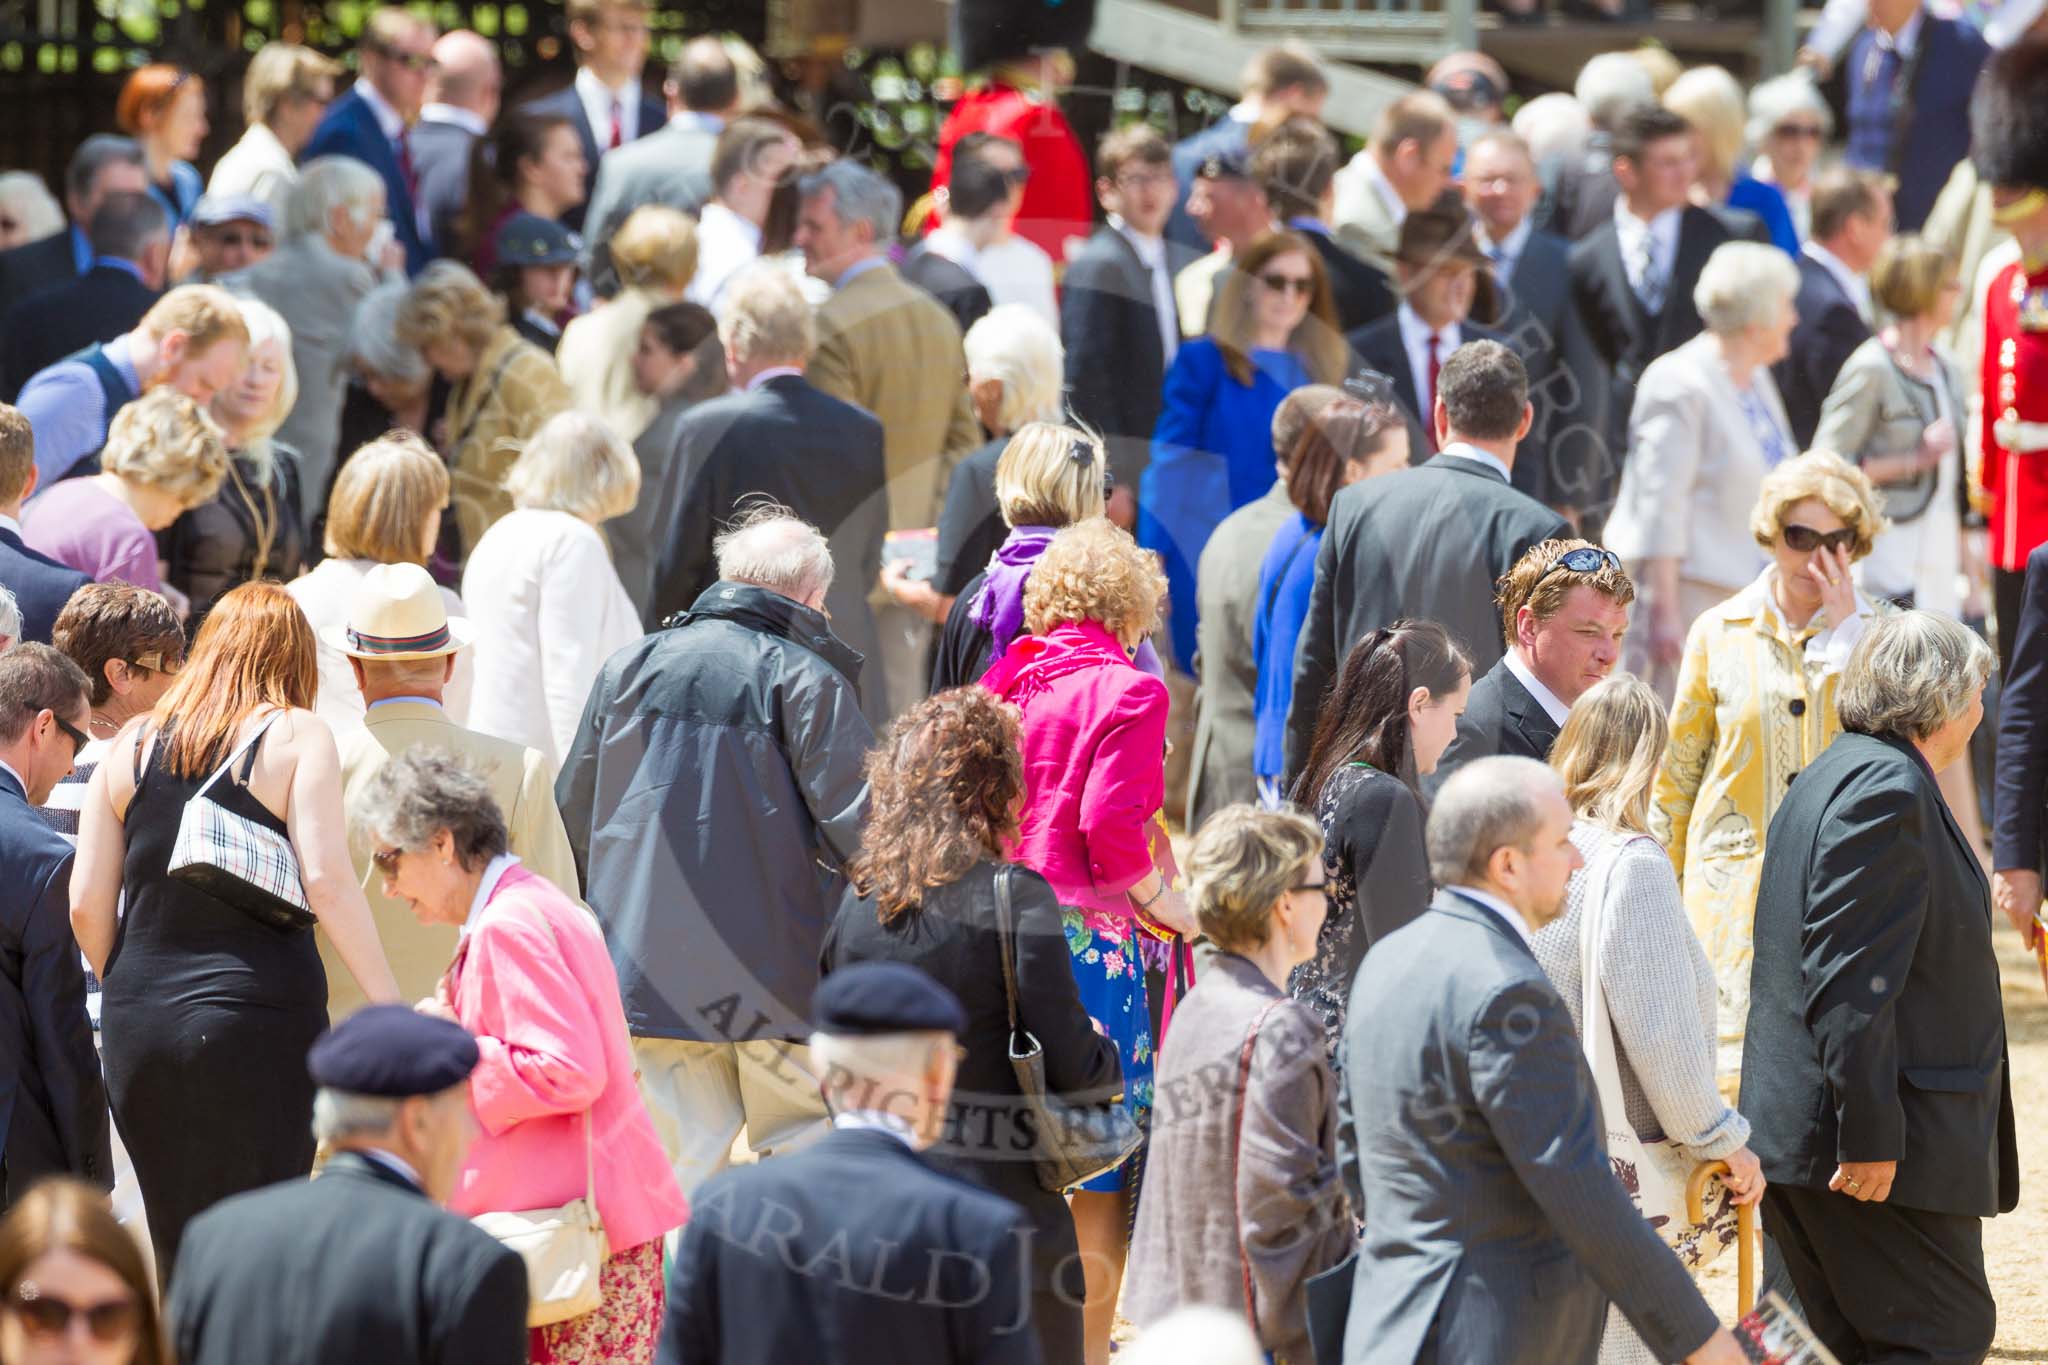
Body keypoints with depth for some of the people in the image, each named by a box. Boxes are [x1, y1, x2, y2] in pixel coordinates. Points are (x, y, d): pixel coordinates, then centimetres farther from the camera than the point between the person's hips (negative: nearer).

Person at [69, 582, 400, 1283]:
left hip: (140, 1029, 4)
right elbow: (326, 881, -13)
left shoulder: (132, 745, 10)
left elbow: (87, 904, 7)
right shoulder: (296, 735, -1)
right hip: (258, 1016, -4)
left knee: (177, 1256, 11)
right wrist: (389, 1005, -10)